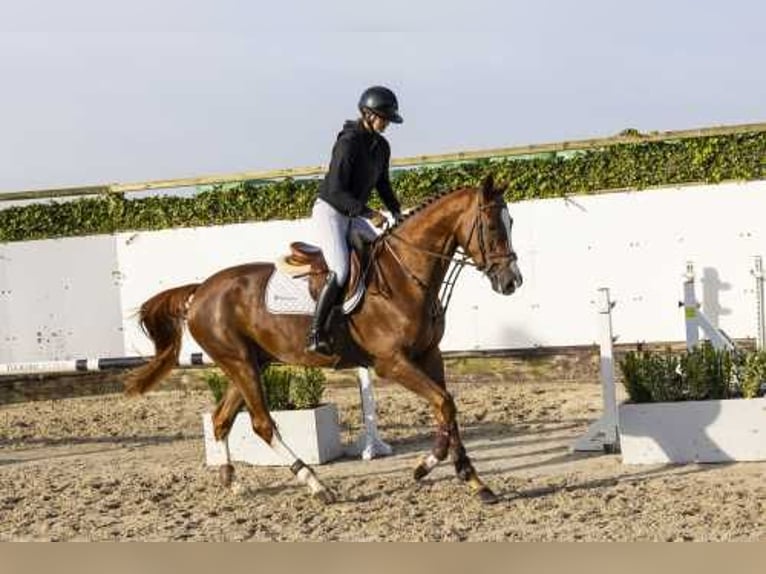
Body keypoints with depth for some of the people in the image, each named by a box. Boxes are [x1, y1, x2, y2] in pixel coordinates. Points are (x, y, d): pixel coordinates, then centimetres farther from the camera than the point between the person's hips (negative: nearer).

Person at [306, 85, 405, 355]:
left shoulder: (381, 146, 6)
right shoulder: (348, 142, -19)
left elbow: (382, 184, 17)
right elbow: (336, 191, -23)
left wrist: (396, 211, 2)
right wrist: (366, 211, -29)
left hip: (353, 216, 9)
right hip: (329, 212, -9)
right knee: (340, 271, -24)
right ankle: (316, 333, -21)